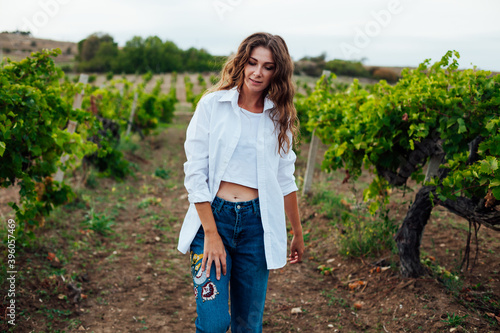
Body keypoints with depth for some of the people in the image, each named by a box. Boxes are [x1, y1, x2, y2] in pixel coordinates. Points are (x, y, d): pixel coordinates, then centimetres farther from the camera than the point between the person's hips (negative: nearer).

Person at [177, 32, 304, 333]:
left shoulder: (279, 117, 6)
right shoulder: (213, 104, -3)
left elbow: (285, 179, 14)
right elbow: (195, 172, -6)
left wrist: (298, 233, 18)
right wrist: (211, 235, -11)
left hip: (256, 223, 3)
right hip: (212, 216, -2)